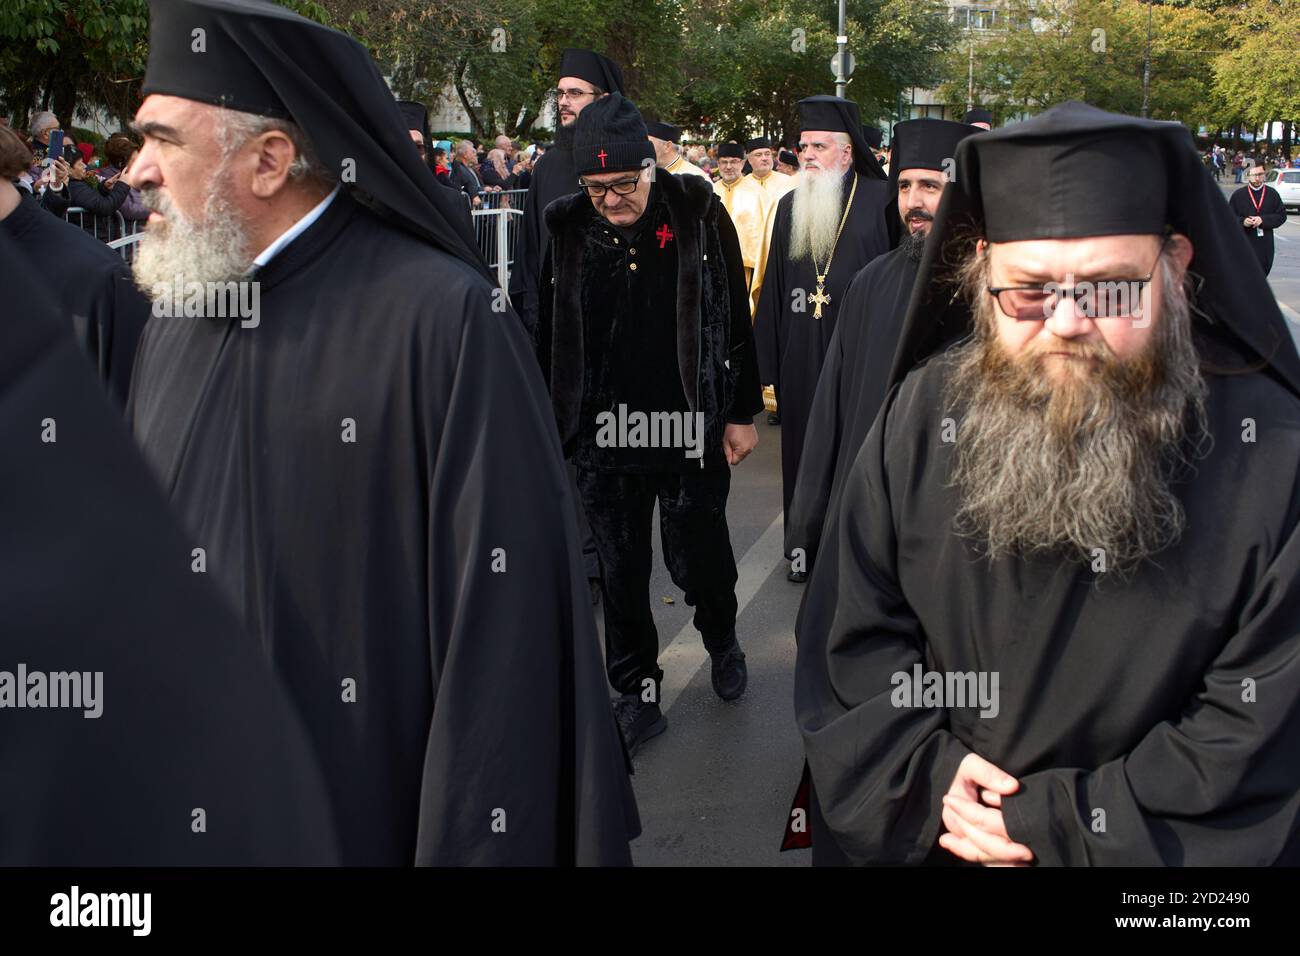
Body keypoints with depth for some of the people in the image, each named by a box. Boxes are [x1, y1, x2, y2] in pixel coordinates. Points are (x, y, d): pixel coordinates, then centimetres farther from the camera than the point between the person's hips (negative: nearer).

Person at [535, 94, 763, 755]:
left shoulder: (699, 215, -5)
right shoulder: (566, 228, 0)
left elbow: (735, 319, 0)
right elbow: (550, 335, 6)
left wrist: (741, 412, 0)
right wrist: (550, 423, 7)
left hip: (692, 429, -2)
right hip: (604, 434, 2)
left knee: (699, 559, 7)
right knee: (621, 573, 9)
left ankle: (722, 640, 40)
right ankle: (636, 695, 26)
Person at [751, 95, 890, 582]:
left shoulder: (880, 200, -3)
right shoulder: (790, 206, 11)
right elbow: (773, 285, 11)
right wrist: (769, 356, 7)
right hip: (801, 355, 4)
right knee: (804, 448, 9)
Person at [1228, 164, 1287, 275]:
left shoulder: (1272, 194, 5)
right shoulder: (1238, 195, 1)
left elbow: (1281, 215, 2)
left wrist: (1263, 220, -13)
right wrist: (1242, 221, -18)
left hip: (1265, 244, 3)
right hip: (1244, 244, -3)